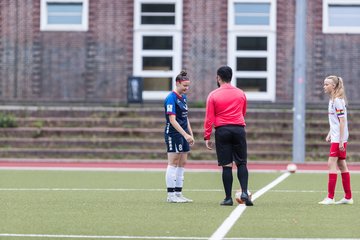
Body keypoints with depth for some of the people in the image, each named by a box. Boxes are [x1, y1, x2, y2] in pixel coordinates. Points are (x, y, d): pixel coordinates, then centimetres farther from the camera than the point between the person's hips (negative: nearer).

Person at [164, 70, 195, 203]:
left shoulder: (183, 97, 13)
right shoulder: (171, 98, -14)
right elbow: (172, 120, -20)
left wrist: (191, 134, 18)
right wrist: (185, 135, -25)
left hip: (183, 135, 9)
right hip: (173, 134, -9)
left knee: (182, 164, 8)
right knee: (173, 164, -6)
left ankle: (178, 193, 12)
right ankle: (171, 195, -3)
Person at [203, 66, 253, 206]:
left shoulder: (213, 95, 0)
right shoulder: (241, 94, 9)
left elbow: (209, 118, -2)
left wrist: (207, 137, 2)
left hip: (222, 131, -2)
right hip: (239, 129, 2)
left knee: (226, 165, 0)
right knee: (242, 163, 6)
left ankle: (228, 198, -1)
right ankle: (244, 192, -13)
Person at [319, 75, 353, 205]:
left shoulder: (338, 100, -15)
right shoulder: (332, 100, 14)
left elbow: (342, 121, -18)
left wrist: (341, 140, -20)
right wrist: (330, 134, 19)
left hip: (339, 138, -10)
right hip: (335, 138, 10)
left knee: (331, 164, -10)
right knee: (341, 165, 10)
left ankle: (330, 197, -10)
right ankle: (348, 197, 14)